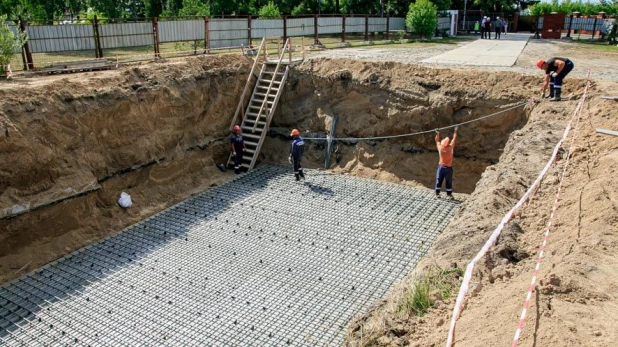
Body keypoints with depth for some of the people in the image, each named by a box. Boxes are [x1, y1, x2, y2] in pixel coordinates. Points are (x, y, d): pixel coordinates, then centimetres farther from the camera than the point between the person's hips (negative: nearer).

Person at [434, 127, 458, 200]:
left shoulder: (440, 147, -10)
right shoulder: (450, 147, -15)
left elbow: (437, 141, 9)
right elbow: (454, 139, -1)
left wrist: (437, 134, 22)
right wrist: (455, 132, 12)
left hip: (441, 166, 3)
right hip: (448, 167, -2)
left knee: (439, 180, 11)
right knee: (449, 182, 6)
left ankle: (437, 194, 16)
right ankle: (449, 195, 11)